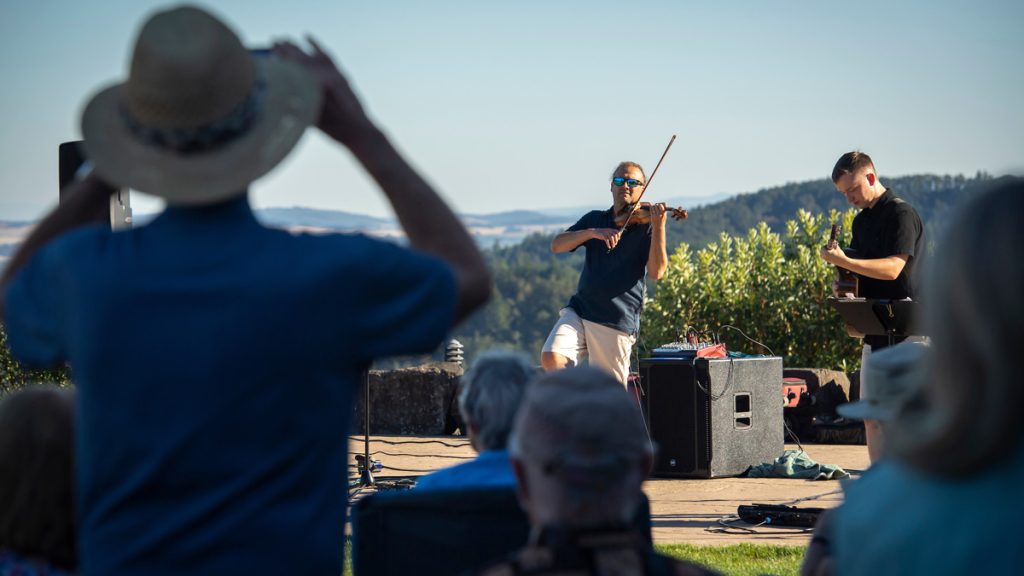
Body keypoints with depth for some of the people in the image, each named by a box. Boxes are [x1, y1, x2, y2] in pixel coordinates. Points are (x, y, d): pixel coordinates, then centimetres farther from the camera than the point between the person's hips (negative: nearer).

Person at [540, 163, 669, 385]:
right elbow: (557, 246, 1)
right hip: (580, 310, 3)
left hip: (618, 323, -3)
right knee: (551, 358, -20)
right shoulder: (595, 219, 13)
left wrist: (658, 227, -24)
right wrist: (593, 233, -15)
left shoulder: (645, 227, 1)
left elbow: (656, 272, -13)